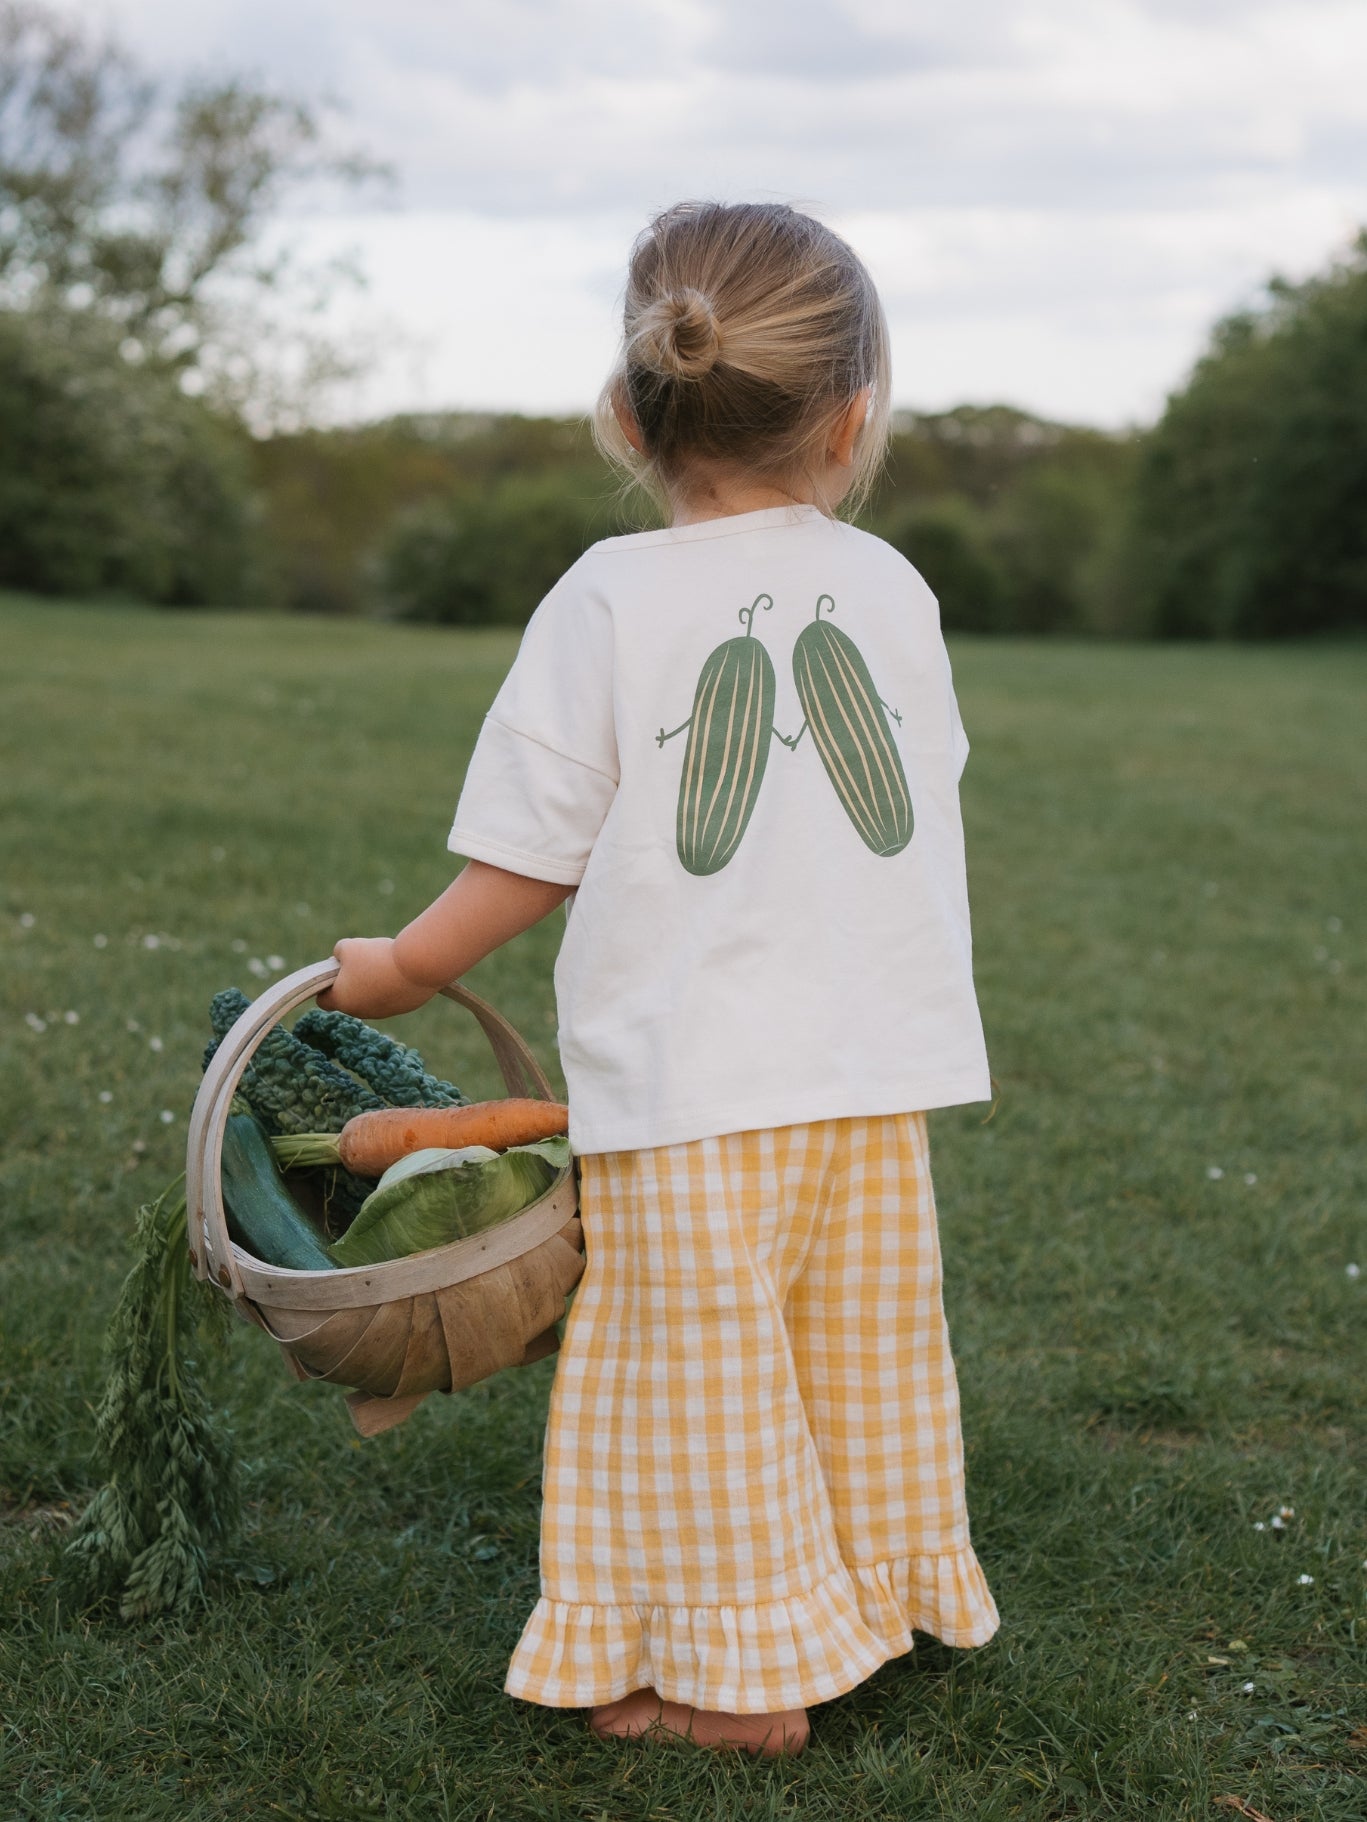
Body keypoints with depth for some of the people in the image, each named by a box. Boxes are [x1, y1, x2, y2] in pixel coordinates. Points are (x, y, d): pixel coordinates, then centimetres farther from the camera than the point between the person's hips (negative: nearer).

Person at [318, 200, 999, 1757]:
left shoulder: (611, 600, -9)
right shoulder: (891, 588, 4)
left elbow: (531, 859, -8)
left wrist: (403, 968, 8)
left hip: (691, 1080, -5)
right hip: (879, 1065, 5)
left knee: (706, 1391, 7)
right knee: (855, 1362, 20)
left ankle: (749, 1673, 16)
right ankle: (873, 1604, 35)